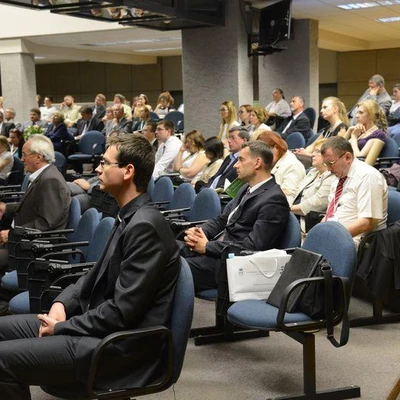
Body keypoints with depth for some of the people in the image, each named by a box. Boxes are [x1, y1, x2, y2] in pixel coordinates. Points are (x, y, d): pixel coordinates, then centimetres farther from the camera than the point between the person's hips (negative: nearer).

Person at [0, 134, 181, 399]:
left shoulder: (144, 226, -22)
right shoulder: (130, 218, 10)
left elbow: (121, 312, -23)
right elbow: (98, 275, 19)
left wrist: (62, 328, -13)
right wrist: (62, 303, 1)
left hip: (120, 347, -10)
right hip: (101, 327, 10)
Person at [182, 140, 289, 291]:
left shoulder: (274, 200, -15)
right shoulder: (247, 189, 14)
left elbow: (253, 246, -21)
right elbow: (222, 220, 19)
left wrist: (208, 246, -15)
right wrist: (198, 232, -2)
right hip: (217, 249, 9)